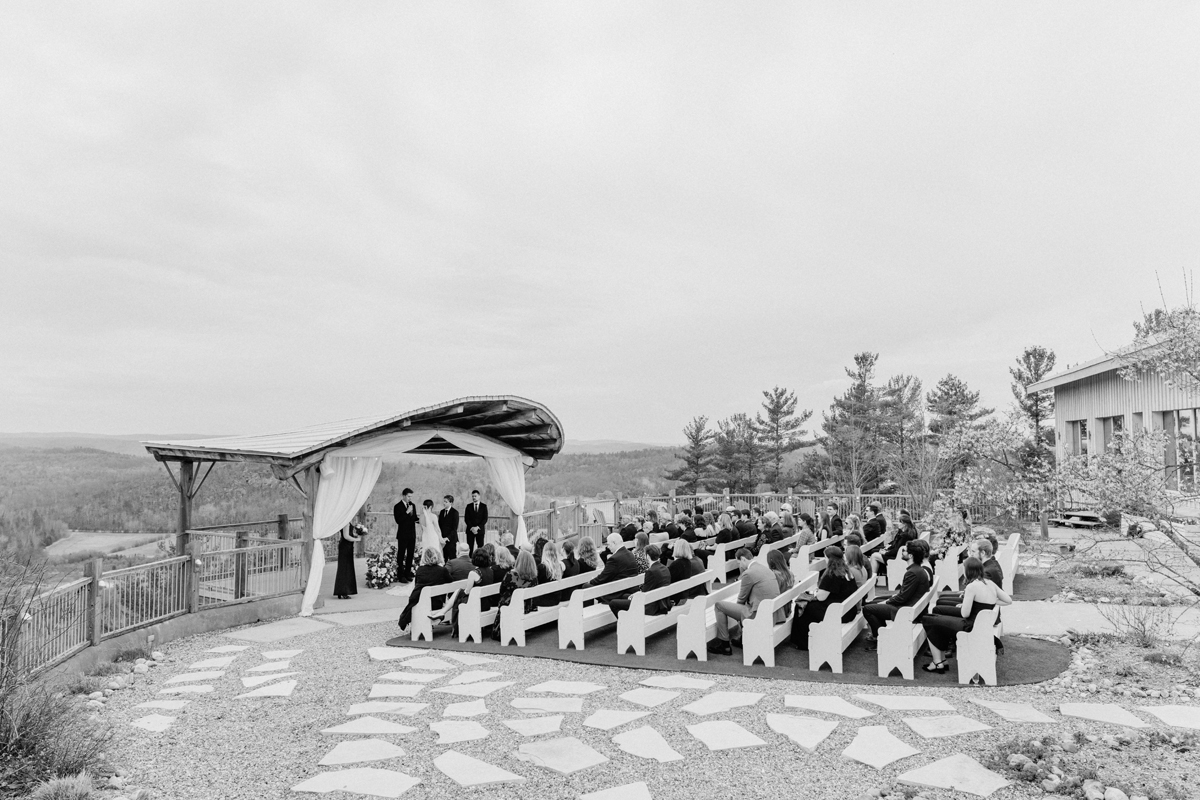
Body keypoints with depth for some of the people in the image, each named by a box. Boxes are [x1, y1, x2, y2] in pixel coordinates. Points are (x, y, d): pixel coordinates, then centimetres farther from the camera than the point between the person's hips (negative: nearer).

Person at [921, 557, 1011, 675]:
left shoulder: (972, 586, -21)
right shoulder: (990, 583, 2)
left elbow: (965, 614, -20)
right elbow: (1008, 600, 10)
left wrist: (963, 605, 1)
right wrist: (990, 602, 11)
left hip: (970, 627, -9)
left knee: (927, 620, 4)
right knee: (940, 621, 25)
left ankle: (938, 662, 11)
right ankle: (942, 660, 24)